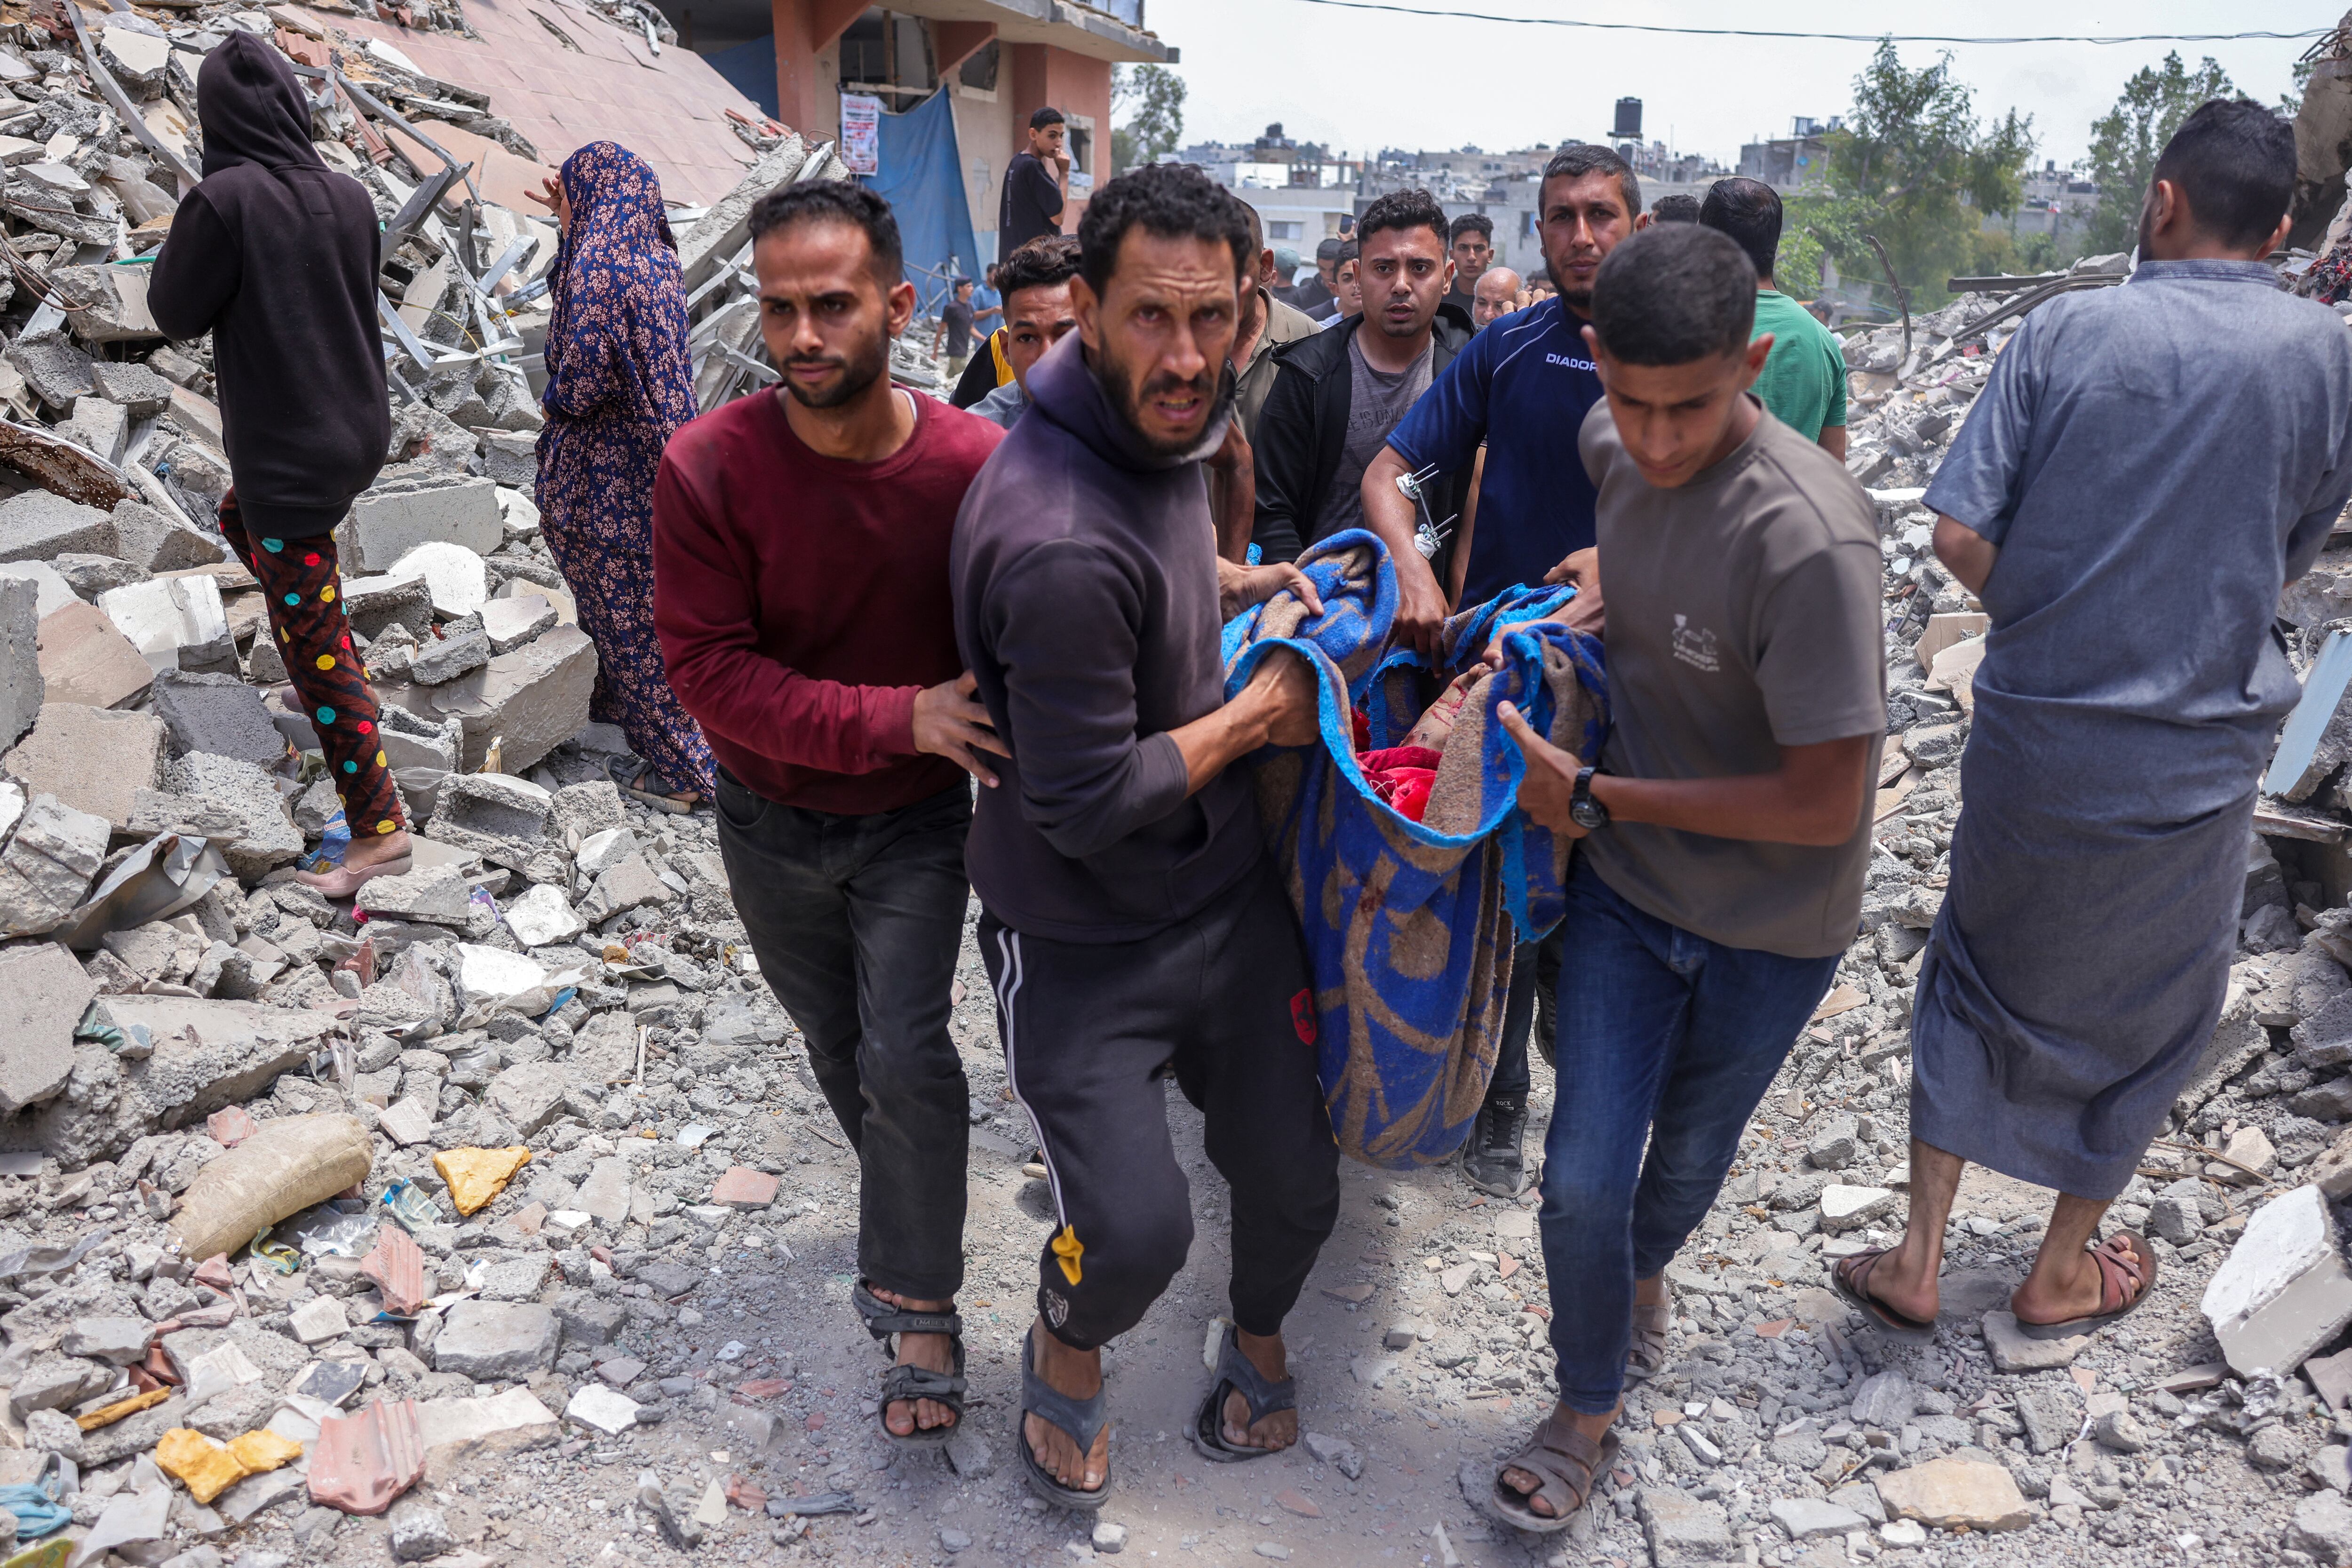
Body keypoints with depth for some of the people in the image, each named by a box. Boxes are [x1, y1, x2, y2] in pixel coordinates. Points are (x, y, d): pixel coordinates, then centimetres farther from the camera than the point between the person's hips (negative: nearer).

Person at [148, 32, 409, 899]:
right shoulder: (347, 196, -1)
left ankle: (378, 830, 3)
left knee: (314, 645, -1)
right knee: (241, 517, 35)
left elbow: (176, 313, -8)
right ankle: (335, 660, 42)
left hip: (289, 450, -7)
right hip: (360, 431, 7)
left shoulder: (222, 200, -19)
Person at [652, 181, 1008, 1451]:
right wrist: (896, 718, -32)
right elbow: (708, 669, -24)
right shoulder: (707, 468, -23)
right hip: (772, 821, 2)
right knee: (836, 1045, 21)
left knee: (905, 1059, -8)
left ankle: (921, 1311, 15)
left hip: (917, 821, -2)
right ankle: (905, 1214, 50)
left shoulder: (976, 465, -21)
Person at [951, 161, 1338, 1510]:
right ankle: (1067, 1349, 28)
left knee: (1296, 1182, 14)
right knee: (1137, 1231, -9)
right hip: (1087, 941, -7)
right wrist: (1256, 715, -14)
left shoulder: (1162, 432, -1)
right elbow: (1090, 805, -26)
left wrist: (1248, 585, 6)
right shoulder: (1061, 541, -31)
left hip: (1231, 890, 8)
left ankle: (1261, 1336, 47)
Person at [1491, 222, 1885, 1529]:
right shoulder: (1613, 445, -11)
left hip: (1771, 927, -3)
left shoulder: (1811, 539, -31)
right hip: (1625, 883, 4)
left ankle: (1645, 1271, 56)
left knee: (1690, 1154, 22)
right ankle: (1589, 1412, 28)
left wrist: (1597, 795, -20)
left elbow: (1825, 801, -27)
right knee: (1583, 1177, 2)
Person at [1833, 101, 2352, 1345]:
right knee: (2141, 1010, 18)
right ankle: (2065, 1271, 35)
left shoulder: (2067, 331, -8)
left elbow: (1960, 537, -13)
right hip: (2193, 759, 0)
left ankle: (1916, 1262, 21)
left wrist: (2043, 626, 4)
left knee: (1979, 974, 17)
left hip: (2033, 733, 0)